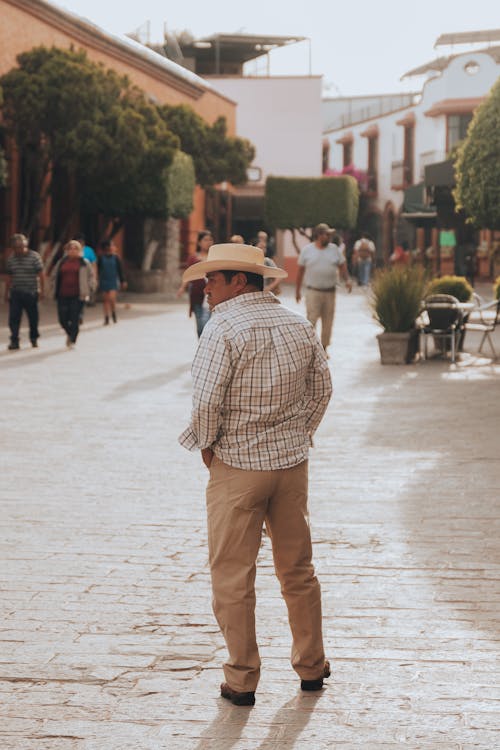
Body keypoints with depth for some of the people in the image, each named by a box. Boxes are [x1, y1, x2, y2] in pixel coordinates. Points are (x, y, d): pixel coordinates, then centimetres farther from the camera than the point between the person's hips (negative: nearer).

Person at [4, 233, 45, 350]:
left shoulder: (34, 256, -5)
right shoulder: (11, 259, 8)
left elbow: (41, 275, -4)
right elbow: (9, 277, 15)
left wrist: (41, 290, -9)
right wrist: (6, 293, 14)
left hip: (31, 293, -3)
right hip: (15, 293, 3)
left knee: (33, 317, 8)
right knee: (14, 318, -6)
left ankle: (34, 338, 27)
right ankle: (14, 341, -6)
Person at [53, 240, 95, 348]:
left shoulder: (84, 263, 5)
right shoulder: (62, 262, 11)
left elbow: (91, 277, 8)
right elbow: (55, 276, 19)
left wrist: (88, 289, -5)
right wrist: (56, 291, 9)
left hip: (77, 296, -3)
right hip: (63, 296, 3)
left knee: (75, 319, -6)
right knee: (63, 319, 1)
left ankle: (72, 340, 4)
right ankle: (70, 333, 30)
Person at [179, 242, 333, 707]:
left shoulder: (224, 327, -15)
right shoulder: (299, 325, 6)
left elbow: (207, 398, -19)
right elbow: (321, 389, 12)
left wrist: (207, 446, -3)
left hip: (237, 465, -6)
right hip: (292, 461, 6)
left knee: (232, 577, 4)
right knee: (297, 570, 17)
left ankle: (241, 681, 9)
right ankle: (311, 668, 26)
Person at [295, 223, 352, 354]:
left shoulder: (335, 249, 8)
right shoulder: (307, 250, 2)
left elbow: (342, 266, 11)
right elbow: (300, 271, 6)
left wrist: (347, 280, -8)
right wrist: (297, 290, 7)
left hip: (330, 292, 3)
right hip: (312, 291, -3)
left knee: (328, 322, 6)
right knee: (311, 320, -10)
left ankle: (324, 348, 16)